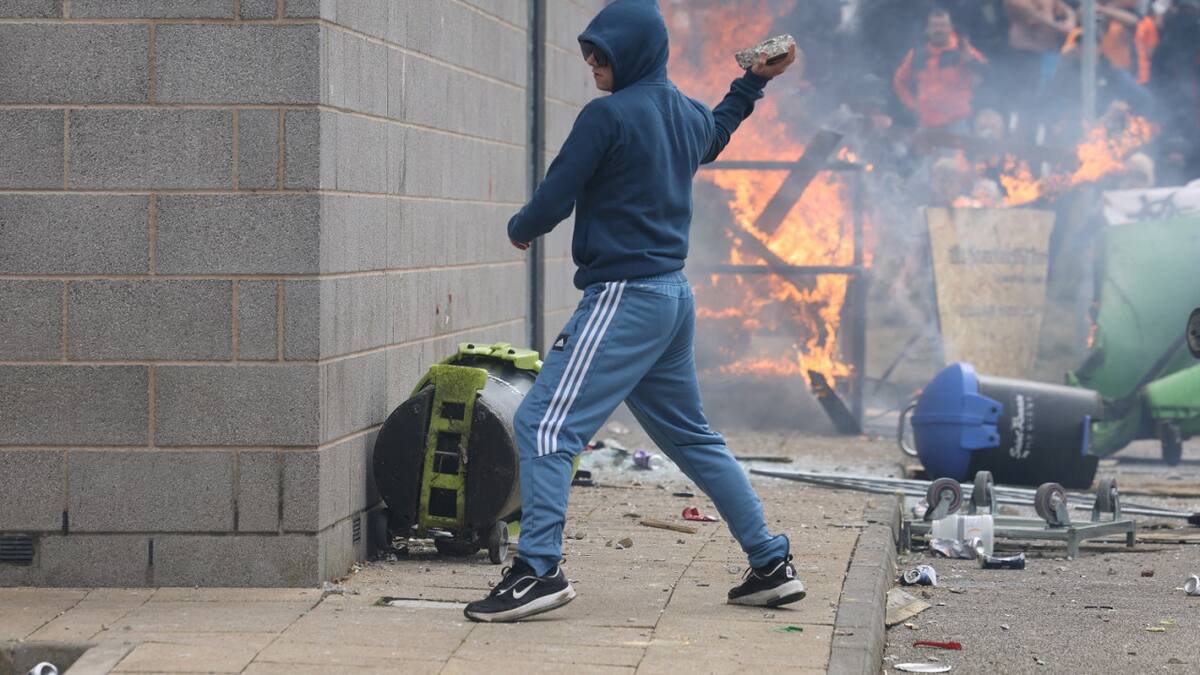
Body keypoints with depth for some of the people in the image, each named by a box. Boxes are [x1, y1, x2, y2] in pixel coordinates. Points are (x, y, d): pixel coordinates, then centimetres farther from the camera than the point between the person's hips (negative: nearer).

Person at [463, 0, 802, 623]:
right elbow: (716, 134, 38)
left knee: (544, 424, -11)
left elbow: (553, 202, -12)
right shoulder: (685, 114, 12)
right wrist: (753, 82, 44)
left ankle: (539, 568, -20)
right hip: (674, 296, 9)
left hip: (624, 296, -9)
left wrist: (519, 231, 9)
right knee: (690, 437, 18)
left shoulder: (607, 115, -13)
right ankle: (771, 565, 20)